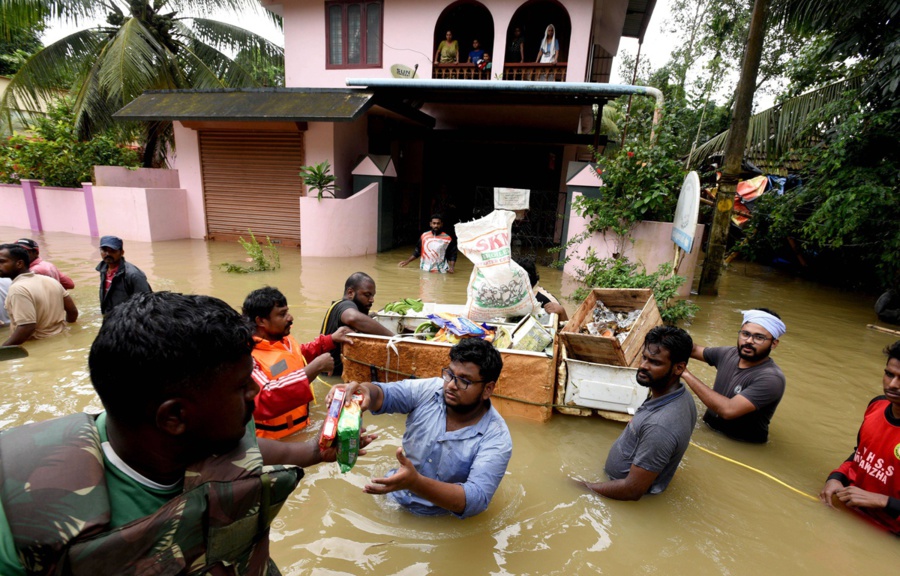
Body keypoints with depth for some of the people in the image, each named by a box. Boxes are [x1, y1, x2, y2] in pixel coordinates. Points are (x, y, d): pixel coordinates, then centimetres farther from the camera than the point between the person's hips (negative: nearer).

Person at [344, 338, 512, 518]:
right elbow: (385, 395, -12)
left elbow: (476, 500, -29)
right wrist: (366, 391, -38)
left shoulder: (496, 438, -21)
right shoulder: (429, 390, -12)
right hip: (391, 499, 5)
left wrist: (415, 482, -44)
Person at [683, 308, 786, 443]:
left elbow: (728, 410, -33)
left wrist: (686, 373, -28)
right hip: (709, 430, 5)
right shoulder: (729, 353, -4)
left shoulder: (771, 378, -23)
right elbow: (695, 350, 12)